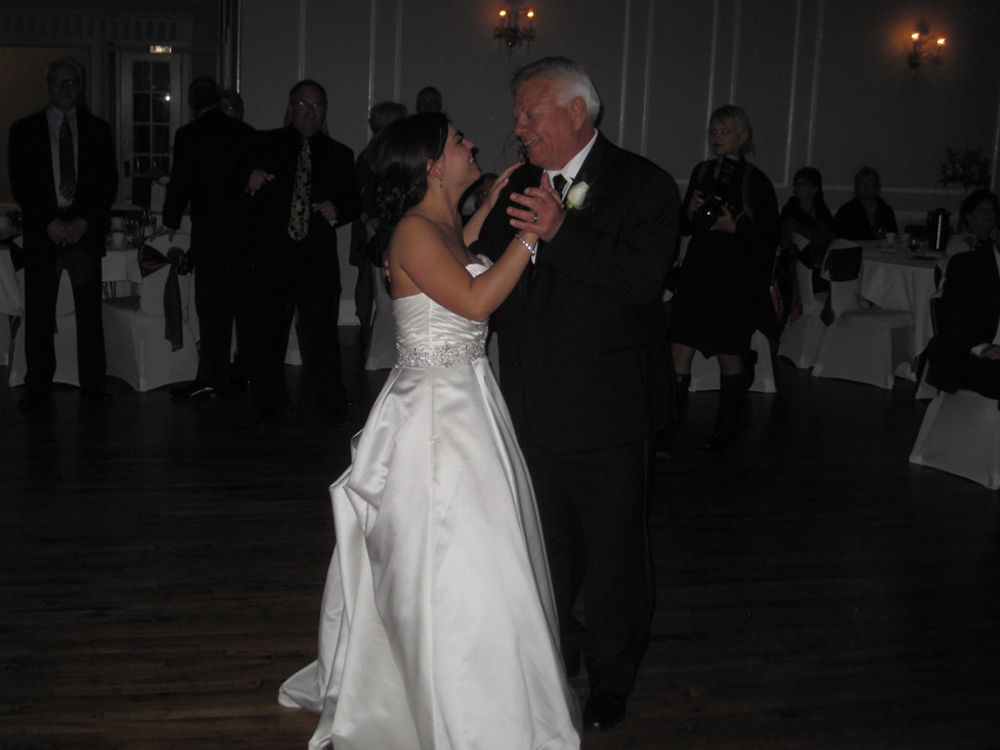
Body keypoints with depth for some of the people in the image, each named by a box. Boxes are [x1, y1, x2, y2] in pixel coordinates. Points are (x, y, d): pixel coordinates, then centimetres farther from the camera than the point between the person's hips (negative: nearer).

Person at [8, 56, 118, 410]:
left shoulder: (97, 129, 10)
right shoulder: (25, 129, 8)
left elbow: (109, 183, 6)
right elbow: (19, 185, 2)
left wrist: (85, 221, -7)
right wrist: (49, 223, -9)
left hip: (86, 231, 0)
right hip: (42, 232, 0)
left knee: (90, 310, 1)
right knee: (38, 312, 2)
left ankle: (92, 384, 9)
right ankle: (38, 386, 11)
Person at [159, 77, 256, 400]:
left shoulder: (189, 135, -7)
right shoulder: (246, 132, 5)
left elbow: (180, 182, -7)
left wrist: (171, 223, 6)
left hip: (210, 231, -5)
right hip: (247, 228, 5)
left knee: (212, 307, -2)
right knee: (245, 303, 14)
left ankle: (210, 380, 0)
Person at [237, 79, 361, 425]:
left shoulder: (339, 154, 15)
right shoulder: (266, 144, 11)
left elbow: (354, 202, 15)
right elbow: (236, 185, 10)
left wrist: (338, 210, -7)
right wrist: (249, 180, -13)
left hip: (318, 257, 0)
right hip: (272, 257, 0)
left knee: (322, 333, -4)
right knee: (268, 333, 4)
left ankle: (336, 406, 8)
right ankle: (267, 406, 19)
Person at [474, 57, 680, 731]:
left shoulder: (644, 185, -9)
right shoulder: (522, 185, 9)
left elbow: (644, 277, -23)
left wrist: (560, 232, -31)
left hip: (607, 410, -5)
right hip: (535, 408, 5)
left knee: (613, 551, 9)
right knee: (547, 548, 19)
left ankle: (612, 679, 29)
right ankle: (554, 652, 40)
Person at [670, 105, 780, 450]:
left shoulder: (756, 181, -4)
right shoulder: (701, 172, 11)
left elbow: (772, 236, -5)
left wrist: (735, 227, -18)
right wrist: (691, 211, -4)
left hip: (736, 279, -4)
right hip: (697, 273, 4)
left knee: (729, 355, 5)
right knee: (679, 350, -5)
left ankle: (726, 428, 21)